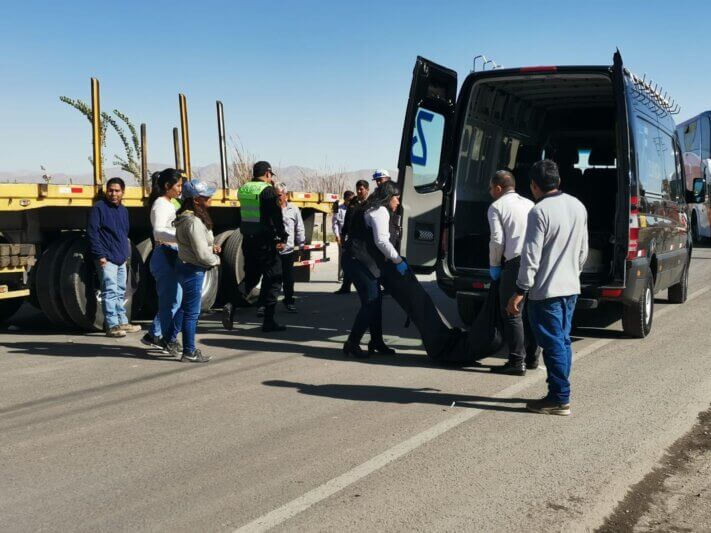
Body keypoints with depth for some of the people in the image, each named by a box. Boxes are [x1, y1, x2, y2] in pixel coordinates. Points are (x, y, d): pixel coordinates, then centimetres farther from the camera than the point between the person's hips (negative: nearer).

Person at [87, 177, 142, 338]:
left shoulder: (123, 210, 17)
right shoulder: (99, 208, -7)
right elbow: (93, 233, -12)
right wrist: (100, 255, -17)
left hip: (121, 259, 8)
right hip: (107, 259, -8)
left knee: (120, 292, 14)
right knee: (110, 292, -10)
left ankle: (122, 323, 22)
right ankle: (112, 326, -9)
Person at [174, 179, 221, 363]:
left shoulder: (186, 217, 8)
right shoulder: (193, 222, -23)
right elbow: (202, 255, -23)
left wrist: (211, 247, 4)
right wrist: (216, 260, -4)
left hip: (186, 267, 10)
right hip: (193, 271, -10)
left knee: (186, 309, 21)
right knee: (192, 313, 1)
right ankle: (189, 353, 12)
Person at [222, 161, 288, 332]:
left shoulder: (243, 189, 10)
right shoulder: (268, 191, -12)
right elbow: (276, 217, -17)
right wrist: (282, 238, -12)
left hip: (248, 240, 7)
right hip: (265, 241, -7)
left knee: (251, 276, 19)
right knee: (273, 278, 3)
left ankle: (231, 305, -2)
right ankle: (268, 321, 3)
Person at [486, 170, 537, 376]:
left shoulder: (497, 206, 2)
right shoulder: (529, 204, 21)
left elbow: (497, 239, -7)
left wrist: (494, 265, 5)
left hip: (516, 261, -7)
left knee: (512, 313, -2)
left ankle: (517, 362, -5)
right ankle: (532, 357, 24)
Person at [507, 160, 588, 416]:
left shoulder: (539, 212, -17)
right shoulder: (578, 206, 8)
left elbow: (531, 257, -18)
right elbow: (583, 251, 15)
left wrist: (520, 292, -12)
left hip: (546, 291, -8)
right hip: (571, 288, 8)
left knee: (553, 345, -3)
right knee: (563, 342, 15)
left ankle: (559, 399, 2)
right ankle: (559, 393, 23)